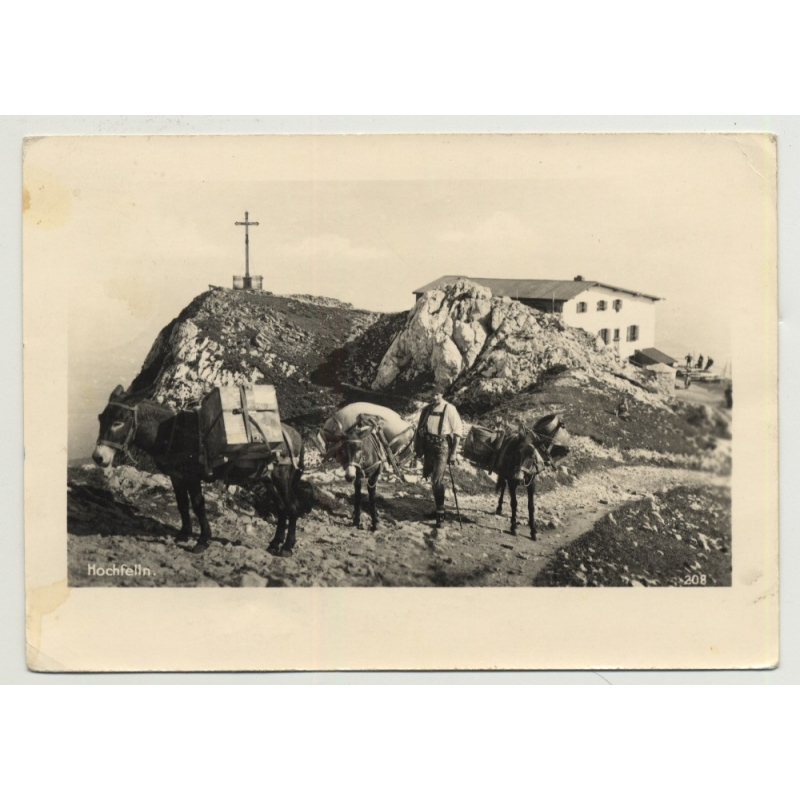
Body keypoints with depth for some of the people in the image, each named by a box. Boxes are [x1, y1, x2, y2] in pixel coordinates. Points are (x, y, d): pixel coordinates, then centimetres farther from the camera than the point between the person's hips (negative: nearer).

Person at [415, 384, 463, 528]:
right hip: (428, 445, 5)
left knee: (437, 480, -11)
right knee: (428, 475, 14)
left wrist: (454, 452, -12)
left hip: (442, 446, -5)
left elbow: (457, 432, -8)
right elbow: (420, 429, 14)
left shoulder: (449, 409, -9)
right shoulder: (427, 409, 5)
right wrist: (418, 446, 10)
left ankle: (440, 514, -5)